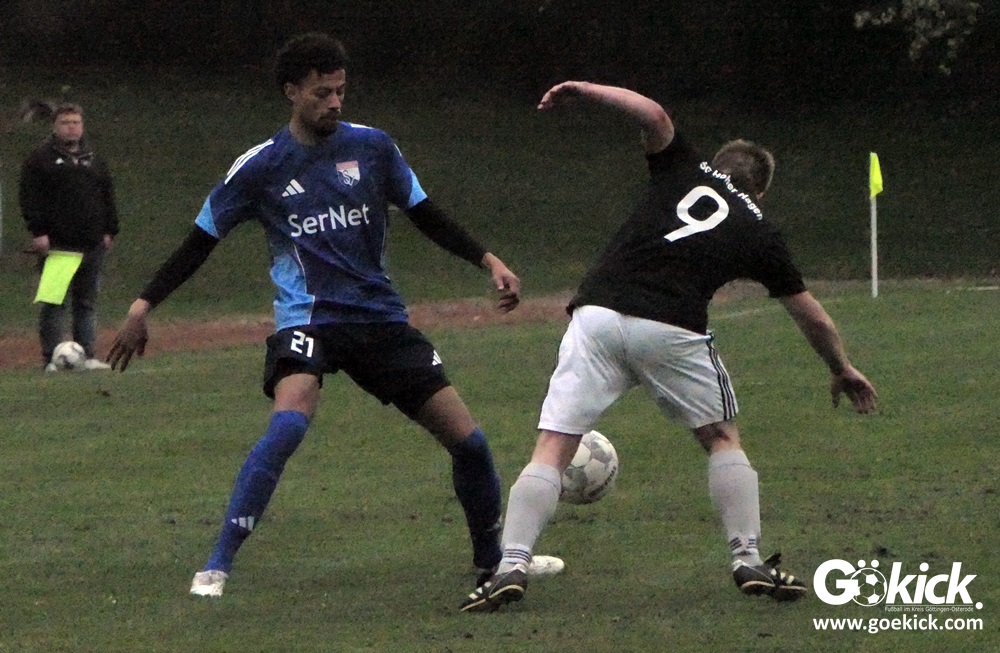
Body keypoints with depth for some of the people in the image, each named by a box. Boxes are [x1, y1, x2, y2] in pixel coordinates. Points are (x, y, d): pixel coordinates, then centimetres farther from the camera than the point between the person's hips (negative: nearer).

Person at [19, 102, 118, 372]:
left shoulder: (94, 161, 17)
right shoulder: (40, 159, 1)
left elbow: (108, 196, 21)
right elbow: (30, 197, -4)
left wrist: (109, 230, 13)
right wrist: (38, 232, -13)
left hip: (92, 245, 5)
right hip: (56, 245, -5)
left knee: (87, 302, 6)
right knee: (55, 303, -5)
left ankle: (88, 356, 9)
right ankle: (52, 358, -4)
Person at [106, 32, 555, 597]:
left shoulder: (372, 147, 3)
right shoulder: (261, 167, -2)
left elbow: (428, 217, 13)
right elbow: (201, 244, 6)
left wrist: (490, 263, 2)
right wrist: (143, 308, 1)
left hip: (381, 318, 3)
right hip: (307, 319, -3)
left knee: (469, 440, -2)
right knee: (290, 423, -33)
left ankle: (493, 560, 24)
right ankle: (217, 567, -27)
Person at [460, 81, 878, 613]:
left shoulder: (683, 174, 22)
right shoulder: (758, 231, 22)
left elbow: (654, 115, 3)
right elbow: (810, 316, 30)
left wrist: (585, 90, 15)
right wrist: (843, 369, 45)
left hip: (597, 314, 1)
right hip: (671, 329, 0)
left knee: (552, 447, 2)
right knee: (721, 438, 22)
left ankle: (511, 566, -13)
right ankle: (748, 561, 14)